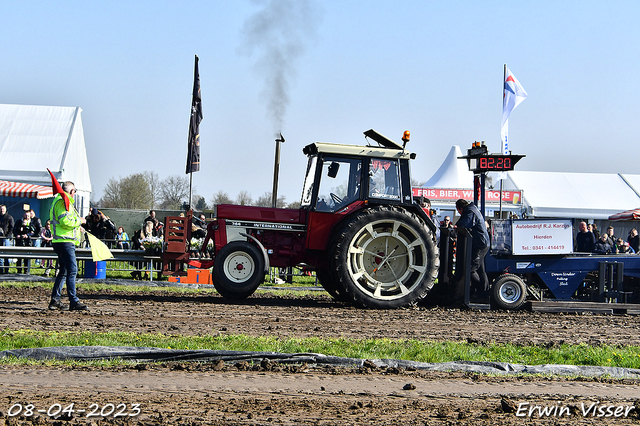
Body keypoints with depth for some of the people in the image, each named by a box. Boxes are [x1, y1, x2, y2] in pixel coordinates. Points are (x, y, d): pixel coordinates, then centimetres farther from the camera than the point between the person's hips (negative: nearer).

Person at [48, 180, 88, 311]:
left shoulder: (59, 201, 23)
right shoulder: (63, 201, -12)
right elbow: (65, 221, -23)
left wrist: (77, 227, 29)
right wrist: (79, 221, -9)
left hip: (61, 241, 11)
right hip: (65, 241, -11)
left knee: (63, 271, 15)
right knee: (72, 270, -13)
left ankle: (55, 300, 17)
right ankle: (74, 301, -15)